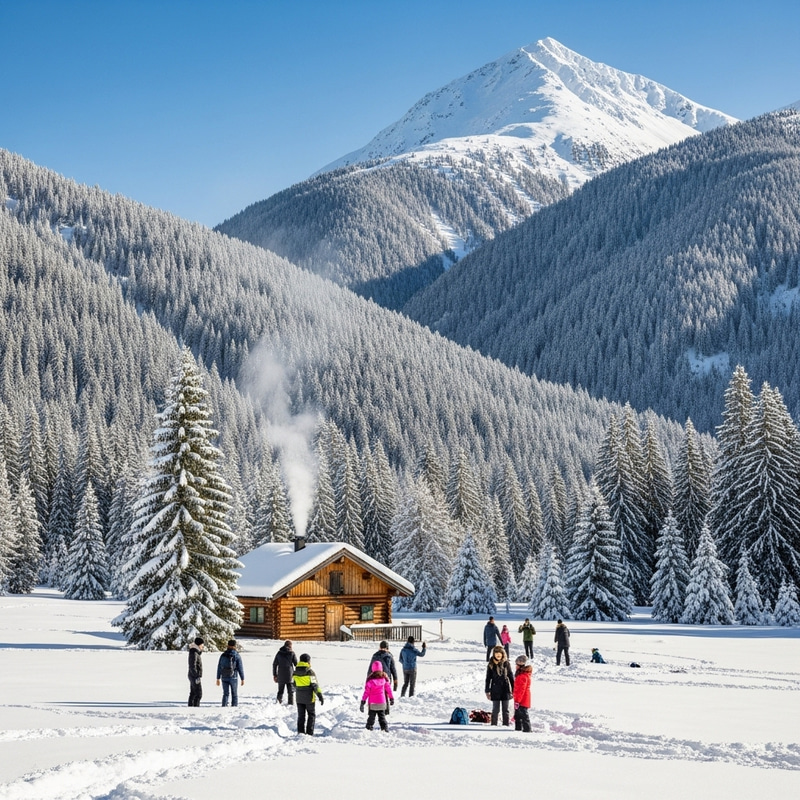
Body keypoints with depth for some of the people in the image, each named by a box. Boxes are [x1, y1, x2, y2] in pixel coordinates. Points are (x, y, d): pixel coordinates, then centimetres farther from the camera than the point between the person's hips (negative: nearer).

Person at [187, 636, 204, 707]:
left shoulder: (196, 652, 13)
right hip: (195, 677, -10)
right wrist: (197, 676, -24)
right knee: (198, 694, -11)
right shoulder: (194, 653, -17)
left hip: (193, 677, 10)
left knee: (193, 694, 12)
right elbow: (192, 666, -22)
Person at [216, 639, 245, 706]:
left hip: (224, 678, 3)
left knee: (225, 694, 10)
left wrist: (218, 678, 11)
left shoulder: (223, 655, 2)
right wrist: (242, 679, 1)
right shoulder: (237, 656, -7)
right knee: (234, 694, 7)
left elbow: (219, 668, 4)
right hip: (233, 677, -2)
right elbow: (240, 668, -6)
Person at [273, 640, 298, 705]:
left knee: (280, 691, 12)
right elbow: (296, 664, -3)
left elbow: (274, 664, 6)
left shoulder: (279, 653, 5)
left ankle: (279, 702, 2)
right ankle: (290, 703, 3)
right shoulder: (292, 653, -4)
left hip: (281, 676, 2)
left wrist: (274, 675, 12)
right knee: (290, 691, 7)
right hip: (289, 675, -2)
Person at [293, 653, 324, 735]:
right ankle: (309, 733, 3)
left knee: (301, 716, 13)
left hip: (299, 698, 4)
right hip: (309, 698, -4)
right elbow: (315, 685, -16)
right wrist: (320, 696, -12)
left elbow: (294, 685, 12)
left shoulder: (295, 673, 1)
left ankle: (300, 732, 9)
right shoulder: (310, 672, -15)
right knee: (311, 715, 9)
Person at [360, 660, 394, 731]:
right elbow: (388, 689, 5)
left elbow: (366, 691, -11)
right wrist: (391, 698, 18)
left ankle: (369, 728, 7)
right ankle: (384, 727, 2)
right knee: (382, 716, 13)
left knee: (371, 717, 9)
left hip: (372, 703, -2)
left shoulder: (370, 679, -14)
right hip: (382, 702, 2)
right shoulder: (384, 678, -4)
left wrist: (363, 701, -5)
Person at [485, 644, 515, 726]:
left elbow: (511, 676, 6)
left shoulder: (506, 663, 0)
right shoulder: (491, 664, -1)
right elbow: (488, 678, 4)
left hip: (505, 689, 1)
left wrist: (514, 690, 5)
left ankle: (506, 725, 14)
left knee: (505, 710, 7)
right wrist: (487, 691, 2)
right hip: (495, 690, -1)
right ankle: (494, 725, 8)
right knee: (495, 709, 2)